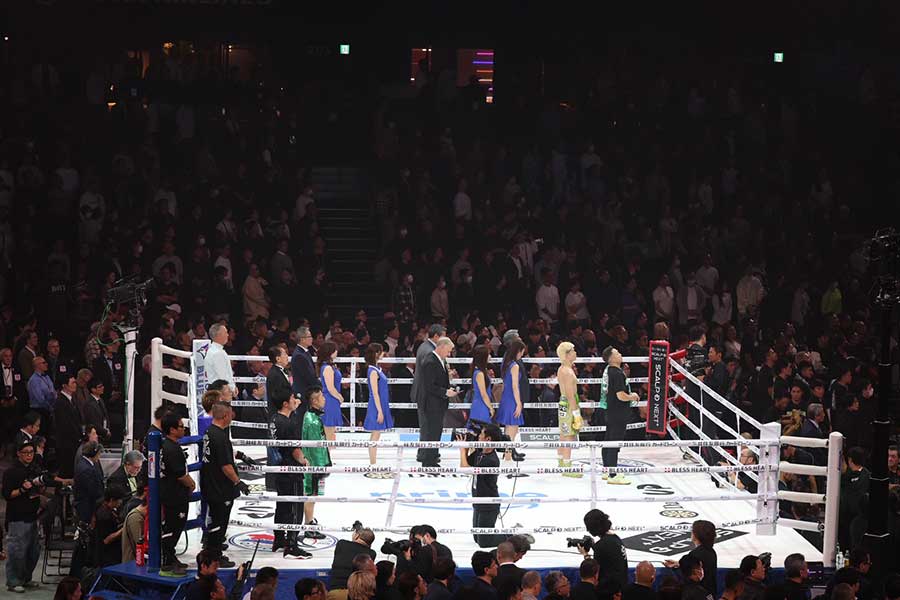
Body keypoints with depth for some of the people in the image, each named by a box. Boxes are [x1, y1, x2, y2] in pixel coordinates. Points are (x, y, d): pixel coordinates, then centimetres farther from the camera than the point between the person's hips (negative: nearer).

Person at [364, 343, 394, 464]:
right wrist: (380, 411, -19)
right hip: (377, 407, -9)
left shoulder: (377, 370, 11)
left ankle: (373, 465, 16)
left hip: (381, 405, 9)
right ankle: (373, 465, -3)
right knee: (375, 436, -6)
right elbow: (375, 393, -18)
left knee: (376, 436, 11)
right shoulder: (373, 371, -16)